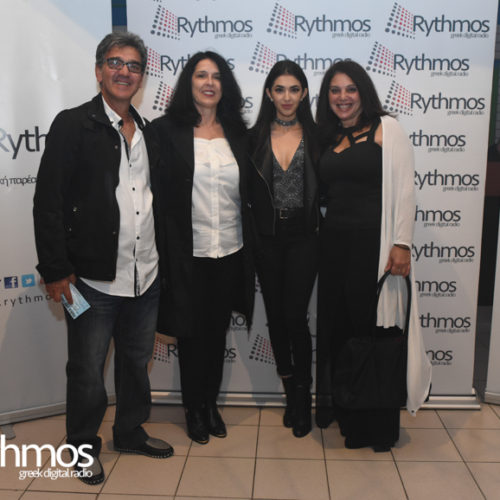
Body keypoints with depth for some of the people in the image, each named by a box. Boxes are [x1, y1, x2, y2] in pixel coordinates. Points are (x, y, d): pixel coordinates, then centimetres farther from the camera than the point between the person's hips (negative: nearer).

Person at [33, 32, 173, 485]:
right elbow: (48, 202, -10)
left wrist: (161, 258, 12)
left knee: (137, 362, 19)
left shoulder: (148, 132, 12)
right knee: (87, 372, 9)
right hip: (94, 279, -5)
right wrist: (56, 271, -14)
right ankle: (84, 447, 32)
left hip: (146, 277, 6)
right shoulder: (73, 125, -6)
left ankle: (131, 433, 40)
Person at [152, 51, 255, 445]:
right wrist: (162, 246, -11)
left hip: (230, 251, 3)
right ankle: (194, 409, 30)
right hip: (187, 253, -3)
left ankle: (212, 403, 34)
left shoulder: (237, 132, 7)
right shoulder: (166, 130, -4)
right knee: (191, 331, 9)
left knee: (218, 330, 14)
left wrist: (250, 246, 5)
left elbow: (248, 191, 10)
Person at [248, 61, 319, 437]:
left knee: (295, 317, -5)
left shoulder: (315, 136, 3)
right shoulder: (255, 137, 4)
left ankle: (303, 397, 15)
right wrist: (250, 233, -3)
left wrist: (324, 231, -6)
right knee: (275, 317, 9)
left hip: (303, 237, -2)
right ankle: (291, 392, 28)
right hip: (267, 237, 2)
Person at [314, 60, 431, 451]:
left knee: (373, 327, 0)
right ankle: (344, 412, 30)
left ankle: (377, 426, 17)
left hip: (373, 242, -6)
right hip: (334, 242, 6)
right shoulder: (328, 139, 16)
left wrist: (401, 243, -16)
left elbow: (404, 188, -9)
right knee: (337, 326, 11)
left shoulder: (386, 129, -1)